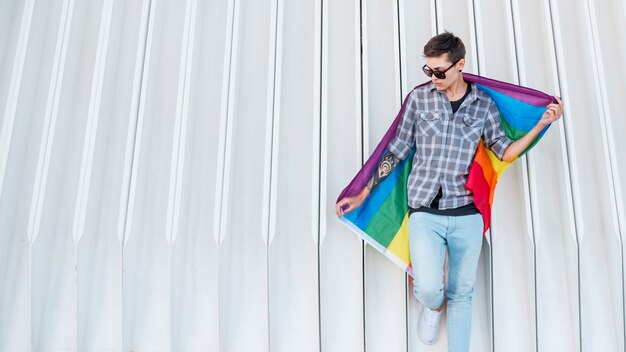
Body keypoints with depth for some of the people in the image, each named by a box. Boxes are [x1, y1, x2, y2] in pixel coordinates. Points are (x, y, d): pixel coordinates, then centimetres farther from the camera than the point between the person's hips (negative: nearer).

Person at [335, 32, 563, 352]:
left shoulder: (483, 104, 6)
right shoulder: (419, 97, 3)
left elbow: (505, 152, 7)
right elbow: (397, 151, 6)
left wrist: (542, 124, -5)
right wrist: (362, 194, 5)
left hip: (467, 214, 2)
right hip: (425, 213, -1)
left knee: (462, 294, 12)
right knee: (429, 289, -16)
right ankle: (434, 305, 22)